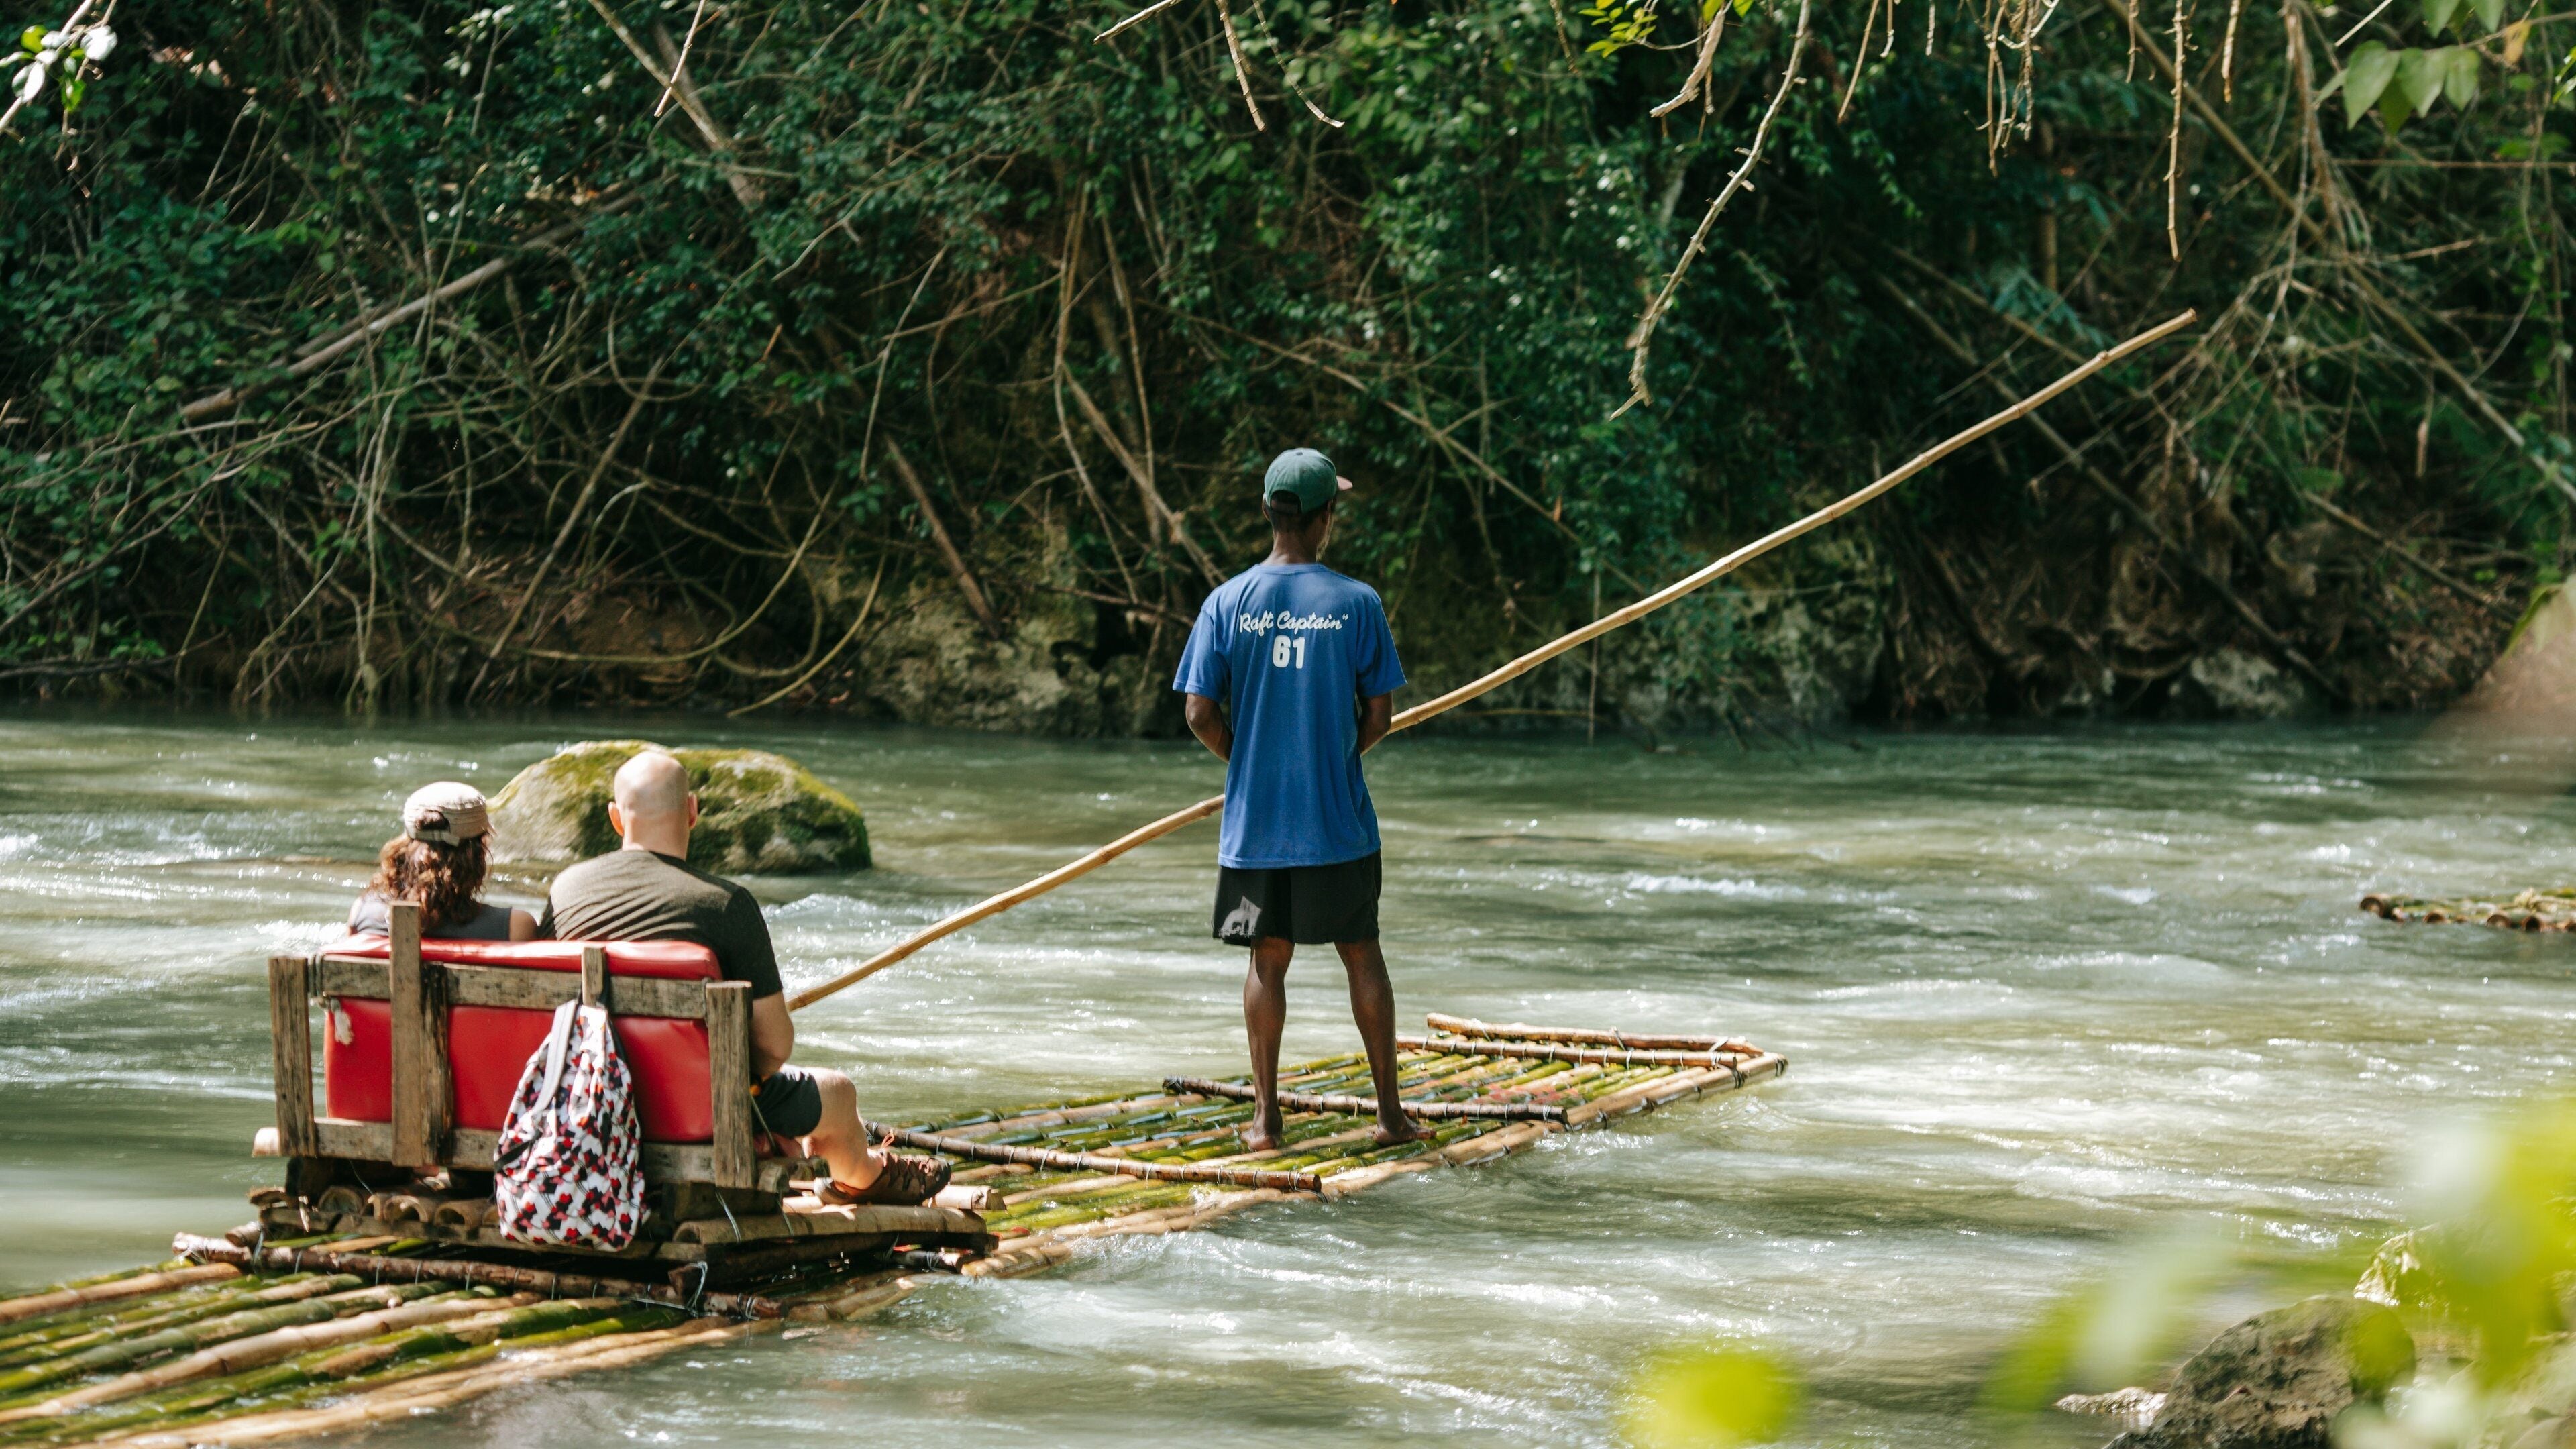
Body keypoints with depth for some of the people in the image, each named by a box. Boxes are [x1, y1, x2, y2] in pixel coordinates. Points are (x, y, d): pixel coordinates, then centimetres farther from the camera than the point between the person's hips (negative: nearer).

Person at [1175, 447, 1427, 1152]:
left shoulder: (1227, 602, -4)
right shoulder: (1356, 603, -7)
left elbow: (1200, 713, -4)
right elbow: (1378, 717, -3)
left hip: (1254, 821, 1)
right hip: (1338, 820, -1)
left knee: (1268, 961, 10)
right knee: (1362, 955, 11)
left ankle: (1265, 1119, 11)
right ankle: (1390, 1112, 14)